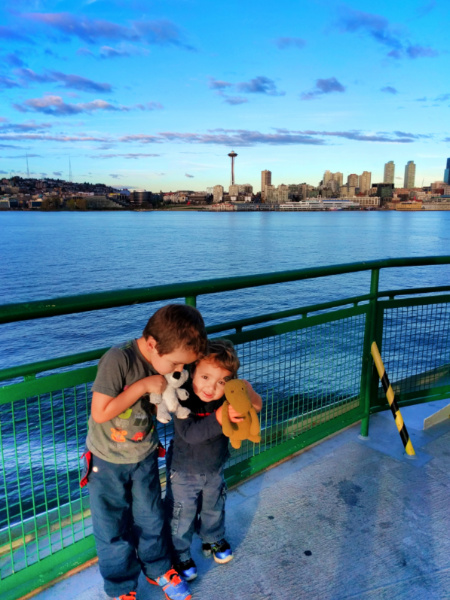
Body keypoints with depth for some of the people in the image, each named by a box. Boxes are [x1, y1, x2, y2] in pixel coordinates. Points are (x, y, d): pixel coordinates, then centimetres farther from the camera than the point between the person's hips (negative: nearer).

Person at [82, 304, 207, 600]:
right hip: (108, 461, -4)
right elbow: (100, 413, -28)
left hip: (144, 456, 5)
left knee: (151, 520, 21)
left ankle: (158, 570, 45)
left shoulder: (164, 361, -13)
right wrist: (142, 386, -31)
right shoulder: (118, 359, -32)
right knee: (114, 529, 14)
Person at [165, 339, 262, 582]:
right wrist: (217, 419, -56)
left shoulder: (227, 399, -19)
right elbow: (189, 433, -42)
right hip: (184, 472, -4)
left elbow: (256, 407, -19)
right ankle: (180, 555, 43)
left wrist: (249, 394, -41)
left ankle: (213, 540, 57)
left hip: (214, 469, 5)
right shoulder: (183, 399, -33)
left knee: (214, 509, 28)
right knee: (181, 516, 15)